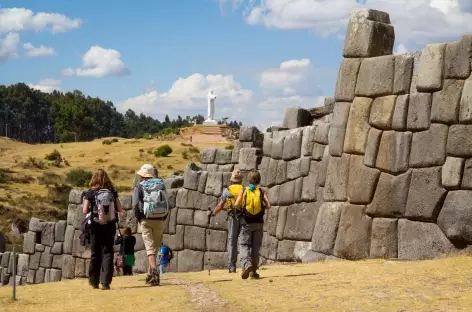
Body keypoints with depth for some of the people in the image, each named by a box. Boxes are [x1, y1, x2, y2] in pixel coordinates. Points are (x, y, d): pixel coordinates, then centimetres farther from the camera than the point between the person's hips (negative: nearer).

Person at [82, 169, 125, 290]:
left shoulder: (90, 193, -6)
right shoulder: (112, 192, -1)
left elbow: (84, 211, -9)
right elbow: (120, 209, -2)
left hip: (96, 226, 0)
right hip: (110, 226, 1)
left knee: (95, 253, 12)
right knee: (107, 252, 3)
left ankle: (94, 281, 22)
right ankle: (105, 282, -7)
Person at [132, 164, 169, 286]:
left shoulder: (139, 186, -1)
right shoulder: (161, 185, 9)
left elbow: (135, 205, -12)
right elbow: (167, 203, 6)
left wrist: (139, 219, 1)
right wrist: (163, 218, 12)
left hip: (146, 221, -3)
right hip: (159, 220, 3)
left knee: (150, 247, -4)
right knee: (155, 247, 14)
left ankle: (154, 271, -22)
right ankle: (151, 274, 21)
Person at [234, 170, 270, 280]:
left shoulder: (243, 191, 0)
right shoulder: (262, 192, 1)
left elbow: (236, 205, -11)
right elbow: (268, 206, -10)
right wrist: (262, 206, 11)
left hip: (246, 222, -1)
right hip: (258, 222, 1)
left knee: (244, 245, 2)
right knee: (255, 247, 11)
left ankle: (247, 264, -23)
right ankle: (253, 271, 12)